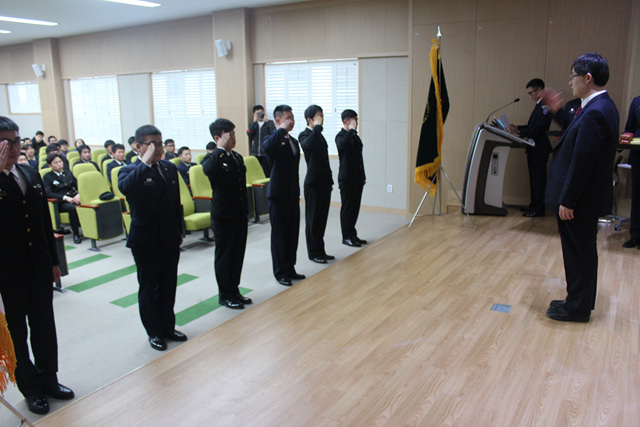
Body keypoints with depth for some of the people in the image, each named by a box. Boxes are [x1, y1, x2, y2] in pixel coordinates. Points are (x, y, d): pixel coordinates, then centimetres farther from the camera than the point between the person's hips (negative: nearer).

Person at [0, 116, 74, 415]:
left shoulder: (32, 175, 6)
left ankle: (48, 380, 35)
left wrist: (53, 261, 14)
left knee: (44, 326, 17)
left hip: (39, 268, 5)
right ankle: (31, 389, 29)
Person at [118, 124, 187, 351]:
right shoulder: (130, 171, -10)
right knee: (148, 289, 9)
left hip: (170, 239, 5)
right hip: (145, 242, -5)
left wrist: (179, 231, 14)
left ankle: (168, 326, 32)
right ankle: (154, 332, 25)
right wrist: (145, 162, -31)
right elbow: (125, 187, -36)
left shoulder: (170, 168, 7)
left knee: (169, 285, 15)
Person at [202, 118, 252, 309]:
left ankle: (234, 290, 28)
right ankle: (225, 295, 18)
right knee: (224, 256, 5)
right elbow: (208, 170, -38)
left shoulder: (237, 157, 11)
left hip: (240, 214, 7)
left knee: (238, 253, 14)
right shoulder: (213, 158, -11)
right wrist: (221, 148, -31)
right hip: (223, 215, -7)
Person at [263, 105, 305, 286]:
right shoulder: (273, 140, -10)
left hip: (292, 194, 7)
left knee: (293, 233, 12)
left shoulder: (293, 141, 14)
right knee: (279, 234, 2)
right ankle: (280, 272, 13)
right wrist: (282, 129, -26)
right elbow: (266, 146, -37)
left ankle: (290, 269, 25)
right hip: (278, 195, -7)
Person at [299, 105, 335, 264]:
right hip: (313, 183, -8)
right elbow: (309, 144, -36)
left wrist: (330, 181, 19)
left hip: (324, 183, 8)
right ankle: (313, 252, 12)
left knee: (322, 219, 13)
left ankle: (320, 250, 23)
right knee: (313, 220, 2)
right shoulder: (304, 135, -9)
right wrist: (317, 126, -27)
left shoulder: (319, 136, 16)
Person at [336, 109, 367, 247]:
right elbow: (342, 144, -36)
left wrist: (363, 177, 20)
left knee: (355, 207, 12)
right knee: (347, 208, -1)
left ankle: (352, 235, 22)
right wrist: (351, 130, -24)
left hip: (357, 178, 8)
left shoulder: (355, 136, 16)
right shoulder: (341, 136, -9)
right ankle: (346, 237, 7)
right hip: (347, 179, -8)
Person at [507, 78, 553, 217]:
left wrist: (518, 131, -22)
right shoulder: (539, 105, 16)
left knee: (539, 179, -4)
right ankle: (534, 205, 24)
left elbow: (537, 129, -22)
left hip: (540, 149, -10)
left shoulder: (545, 106, -16)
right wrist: (516, 128, 11)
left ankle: (538, 209, 2)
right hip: (534, 148, 10)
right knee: (534, 178, 15)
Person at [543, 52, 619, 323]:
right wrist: (559, 112, 15)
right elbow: (578, 136, 18)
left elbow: (582, 163, -24)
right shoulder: (601, 106, 9)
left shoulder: (595, 112, -23)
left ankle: (578, 308, 17)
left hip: (579, 200, -10)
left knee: (579, 252, 3)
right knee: (581, 251, 19)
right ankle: (579, 301, 32)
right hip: (585, 197, 10)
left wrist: (567, 201, -20)